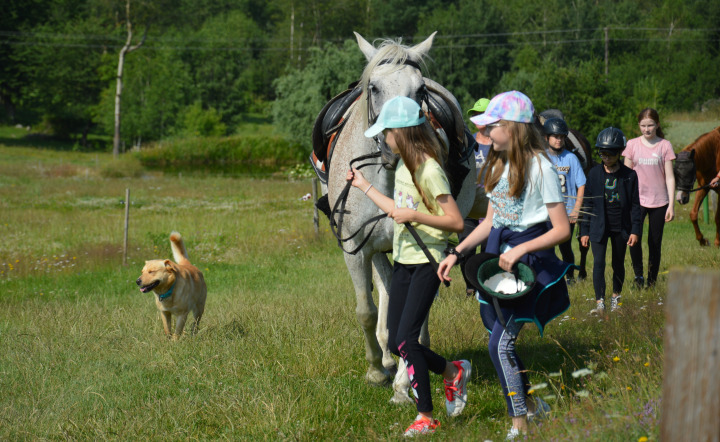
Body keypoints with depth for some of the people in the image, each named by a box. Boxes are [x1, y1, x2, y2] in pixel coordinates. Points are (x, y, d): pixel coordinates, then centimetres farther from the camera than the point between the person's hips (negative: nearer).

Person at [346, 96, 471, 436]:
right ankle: (452, 371, 27)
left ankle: (426, 417, -2)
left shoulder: (429, 171, -18)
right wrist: (364, 186, 27)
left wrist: (414, 216, -26)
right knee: (396, 343, 7)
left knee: (406, 339, -14)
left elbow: (456, 222, -19)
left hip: (426, 264, -9)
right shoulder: (403, 166, 10)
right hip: (403, 261, 9)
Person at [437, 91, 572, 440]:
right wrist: (457, 253, 9)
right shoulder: (499, 164, 9)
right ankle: (532, 404, 30)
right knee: (500, 337, 9)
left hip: (530, 262, -8)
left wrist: (520, 250, -24)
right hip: (497, 256, 8)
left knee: (500, 344, -11)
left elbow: (562, 230, -16)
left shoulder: (539, 167, -15)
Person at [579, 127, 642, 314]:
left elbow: (635, 205, 2)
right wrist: (585, 231, 2)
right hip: (599, 227, -1)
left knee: (618, 264, 12)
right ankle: (599, 303, -12)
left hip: (621, 228, 1)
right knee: (598, 263, -12)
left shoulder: (629, 175, -2)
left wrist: (635, 230, -4)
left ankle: (616, 297, 31)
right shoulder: (594, 173, -1)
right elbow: (588, 203, 4)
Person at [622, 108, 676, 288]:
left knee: (655, 243, 2)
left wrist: (671, 205, -3)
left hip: (659, 201, 0)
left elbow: (669, 177, 1)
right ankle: (638, 274, 0)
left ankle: (652, 280, 15)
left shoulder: (665, 145, 0)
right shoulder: (632, 145, 3)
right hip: (637, 200, 0)